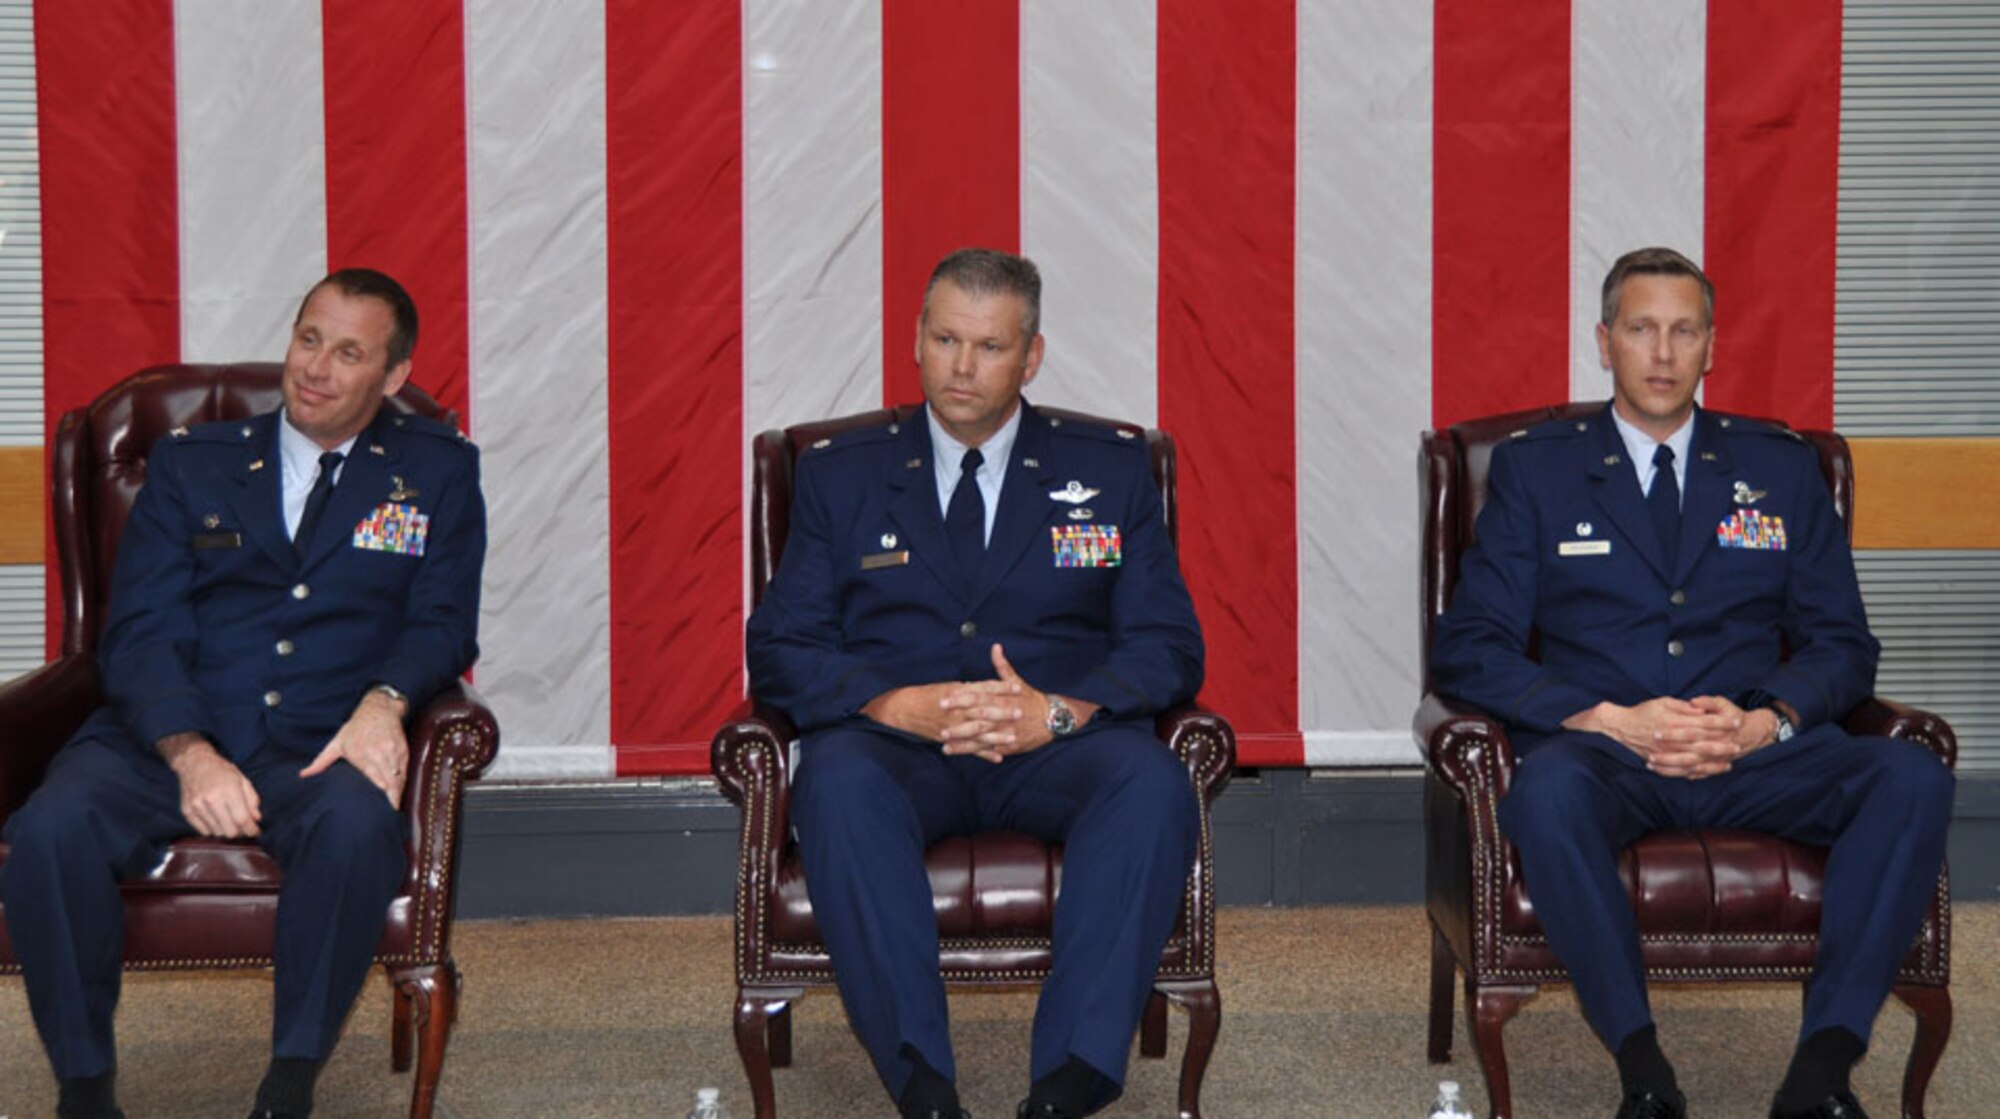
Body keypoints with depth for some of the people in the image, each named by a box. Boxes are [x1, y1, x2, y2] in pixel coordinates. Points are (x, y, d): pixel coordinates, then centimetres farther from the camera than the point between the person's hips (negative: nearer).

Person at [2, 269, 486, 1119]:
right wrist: (188, 753, -14)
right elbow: (138, 631, 5)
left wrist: (385, 700, -17)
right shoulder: (188, 464, 16)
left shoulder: (438, 472, 16)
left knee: (357, 824, -37)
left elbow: (443, 623, 7)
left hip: (322, 751, -1)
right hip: (166, 739, 1)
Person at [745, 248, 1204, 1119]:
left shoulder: (1112, 470, 14)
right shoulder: (840, 475, 14)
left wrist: (1058, 712, -15)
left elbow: (1169, 647, 6)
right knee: (837, 779, -35)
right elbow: (778, 649, 6)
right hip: (895, 745, 0)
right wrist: (899, 704, -14)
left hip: (1057, 747, 0)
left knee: (1152, 779, -33)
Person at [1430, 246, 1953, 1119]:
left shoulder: (1780, 469, 17)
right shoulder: (1533, 469, 11)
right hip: (1604, 755, -2)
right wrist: (1611, 720, -13)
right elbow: (1469, 650, 2)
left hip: (1759, 757, 2)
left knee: (1913, 778, -27)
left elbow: (1841, 644, 14)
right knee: (1548, 790, -38)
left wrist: (1767, 721, -9)